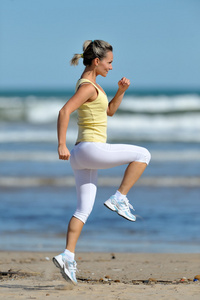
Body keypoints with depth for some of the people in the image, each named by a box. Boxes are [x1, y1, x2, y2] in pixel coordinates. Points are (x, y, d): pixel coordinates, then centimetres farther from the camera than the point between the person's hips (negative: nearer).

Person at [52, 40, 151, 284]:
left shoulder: (91, 85, 18)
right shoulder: (88, 87, -12)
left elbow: (109, 111, 28)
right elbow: (64, 112, -23)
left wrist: (121, 91, 12)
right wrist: (61, 145, -28)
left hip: (83, 157, 9)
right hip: (91, 148, -9)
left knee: (83, 210, 5)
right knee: (142, 154, 3)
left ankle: (67, 256, -5)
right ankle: (119, 198, 0)